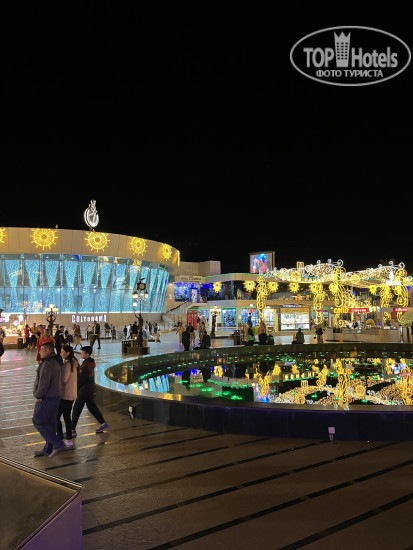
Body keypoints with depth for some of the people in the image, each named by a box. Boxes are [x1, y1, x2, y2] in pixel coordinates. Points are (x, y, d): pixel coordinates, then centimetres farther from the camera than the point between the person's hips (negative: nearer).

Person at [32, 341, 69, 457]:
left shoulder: (48, 363, -21)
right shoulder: (57, 361, 12)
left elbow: (44, 381, -26)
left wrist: (38, 395, -13)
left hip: (46, 398, -10)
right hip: (56, 396, 10)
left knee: (38, 421, 0)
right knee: (50, 422, 15)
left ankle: (58, 444, -3)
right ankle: (48, 449, 25)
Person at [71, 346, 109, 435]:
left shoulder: (86, 366, -22)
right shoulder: (90, 362, 7)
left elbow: (80, 380, -19)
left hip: (84, 391, -10)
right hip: (90, 390, 10)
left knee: (76, 410, 0)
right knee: (92, 407, 18)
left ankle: (72, 430, 8)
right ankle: (103, 424, 21)